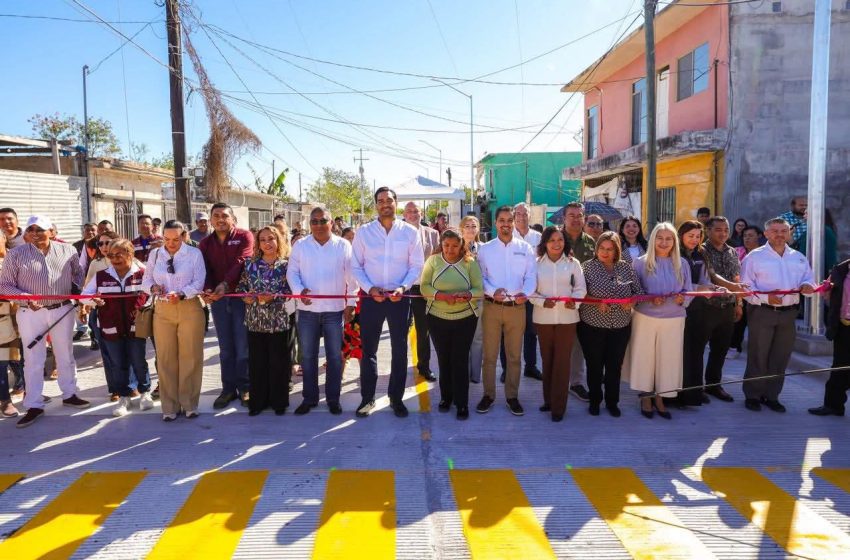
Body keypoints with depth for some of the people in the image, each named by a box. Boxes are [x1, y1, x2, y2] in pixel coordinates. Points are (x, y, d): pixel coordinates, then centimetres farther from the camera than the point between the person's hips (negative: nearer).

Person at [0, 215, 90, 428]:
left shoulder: (67, 250, 1)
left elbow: (78, 272, 16)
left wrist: (76, 287, -1)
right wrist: (25, 297, -17)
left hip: (62, 310, 2)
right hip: (30, 313, -1)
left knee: (65, 355, 13)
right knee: (33, 359, 4)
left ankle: (69, 395, 28)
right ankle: (34, 406, 13)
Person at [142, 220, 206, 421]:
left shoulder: (194, 254, -1)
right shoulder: (155, 254, 10)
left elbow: (199, 282, -7)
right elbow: (146, 280, 13)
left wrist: (181, 294, -23)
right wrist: (153, 287, -10)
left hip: (190, 308, -3)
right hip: (162, 310, 3)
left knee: (190, 357, 2)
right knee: (165, 358, 5)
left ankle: (189, 404, 14)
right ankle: (170, 406, 14)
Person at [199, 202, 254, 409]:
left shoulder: (244, 236, -3)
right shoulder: (206, 243, 11)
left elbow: (241, 262, -17)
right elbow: (204, 269, 1)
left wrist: (225, 283, -29)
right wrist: (207, 289, -19)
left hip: (240, 296, -4)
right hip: (217, 299, 4)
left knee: (243, 345, 2)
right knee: (225, 347, 9)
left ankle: (244, 388, 13)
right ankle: (228, 389, 18)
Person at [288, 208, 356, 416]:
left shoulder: (343, 246, 1)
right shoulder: (300, 246, 4)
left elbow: (351, 276, 2)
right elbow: (292, 272, 3)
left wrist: (351, 304, -1)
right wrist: (299, 290, -17)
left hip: (335, 309, -1)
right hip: (307, 309, 1)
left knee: (334, 356, 6)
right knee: (308, 356, 8)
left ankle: (333, 398, 19)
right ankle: (309, 398, 21)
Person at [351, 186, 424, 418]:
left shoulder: (410, 232, 0)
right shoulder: (363, 232, 1)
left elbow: (416, 265, 0)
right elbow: (356, 266, 1)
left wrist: (402, 287, -15)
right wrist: (369, 288, -13)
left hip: (399, 297, 0)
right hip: (371, 297, 0)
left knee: (400, 350, 9)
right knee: (368, 349, 6)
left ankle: (396, 397, 23)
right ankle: (367, 398, 20)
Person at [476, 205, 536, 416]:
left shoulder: (525, 248, 5)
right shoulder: (485, 249, 4)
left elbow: (531, 276, 0)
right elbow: (480, 277, 1)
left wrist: (525, 293, -20)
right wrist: (492, 291, -17)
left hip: (517, 307, 1)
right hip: (492, 306, 0)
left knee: (514, 355, 9)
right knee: (489, 354, 6)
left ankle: (512, 396, 21)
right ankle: (488, 395, 19)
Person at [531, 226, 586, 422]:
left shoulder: (573, 263, 1)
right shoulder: (537, 263, 1)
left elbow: (581, 288, 1)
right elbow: (530, 290, 0)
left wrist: (574, 302, -18)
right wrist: (542, 302, -18)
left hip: (567, 317, -1)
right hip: (543, 317, 1)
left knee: (562, 361, 0)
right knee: (547, 359, 11)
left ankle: (558, 406, 8)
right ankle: (548, 399, 26)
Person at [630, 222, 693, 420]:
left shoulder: (682, 264, 4)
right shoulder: (641, 263, -3)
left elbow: (688, 292, 7)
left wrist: (682, 299, -15)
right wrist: (650, 299, -18)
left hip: (674, 319, 2)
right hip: (646, 317, -2)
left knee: (668, 358, 5)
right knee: (645, 357, 4)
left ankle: (659, 397, 21)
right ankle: (645, 397, 19)